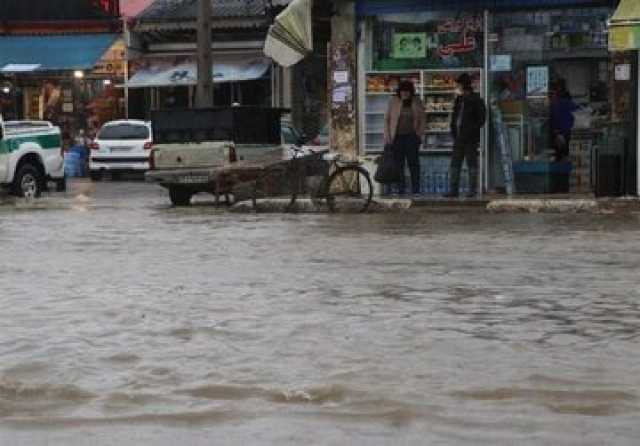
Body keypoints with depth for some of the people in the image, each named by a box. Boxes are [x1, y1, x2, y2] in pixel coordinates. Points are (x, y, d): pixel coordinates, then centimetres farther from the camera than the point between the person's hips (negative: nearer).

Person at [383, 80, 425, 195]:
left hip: (411, 137, 0)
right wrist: (387, 137, -1)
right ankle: (401, 189, 5)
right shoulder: (393, 101, 3)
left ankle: (416, 190, 1)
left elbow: (422, 120, 9)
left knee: (414, 163, -3)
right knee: (398, 164, 0)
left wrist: (420, 135, -1)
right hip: (397, 137, 0)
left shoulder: (417, 102, 4)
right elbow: (387, 119, 5)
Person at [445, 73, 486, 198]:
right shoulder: (459, 99, 14)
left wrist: (472, 130, -14)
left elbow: (481, 118, -9)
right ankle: (453, 190, 9)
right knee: (455, 164, 6)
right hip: (459, 138, 7)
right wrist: (454, 131, 9)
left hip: (471, 138, -7)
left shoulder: (476, 100, -6)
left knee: (472, 164, 0)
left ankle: (473, 190, 4)